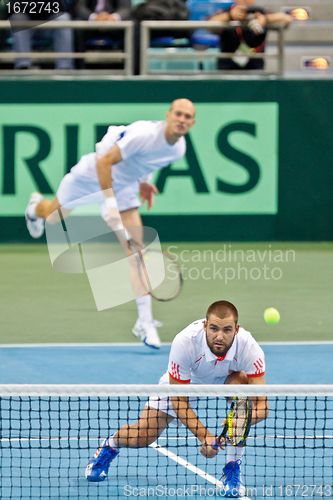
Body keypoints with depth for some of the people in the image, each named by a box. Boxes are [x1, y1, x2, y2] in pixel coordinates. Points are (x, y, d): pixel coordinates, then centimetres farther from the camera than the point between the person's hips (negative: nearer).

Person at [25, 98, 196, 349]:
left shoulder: (179, 149, -14)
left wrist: (142, 181, 7)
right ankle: (36, 206, 66)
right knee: (54, 215, 23)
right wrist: (110, 203, -36)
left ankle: (145, 321, -8)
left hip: (123, 185, 4)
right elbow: (104, 162, -35)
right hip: (93, 173, -4)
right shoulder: (144, 134, -38)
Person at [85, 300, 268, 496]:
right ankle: (109, 446, 34)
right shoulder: (185, 342, -39)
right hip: (183, 381, -1)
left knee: (241, 383, -35)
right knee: (140, 437, -8)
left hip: (226, 379, 1)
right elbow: (178, 401, -29)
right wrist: (203, 435, -40)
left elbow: (261, 406, -36)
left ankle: (233, 470, -21)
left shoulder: (249, 347, -37)